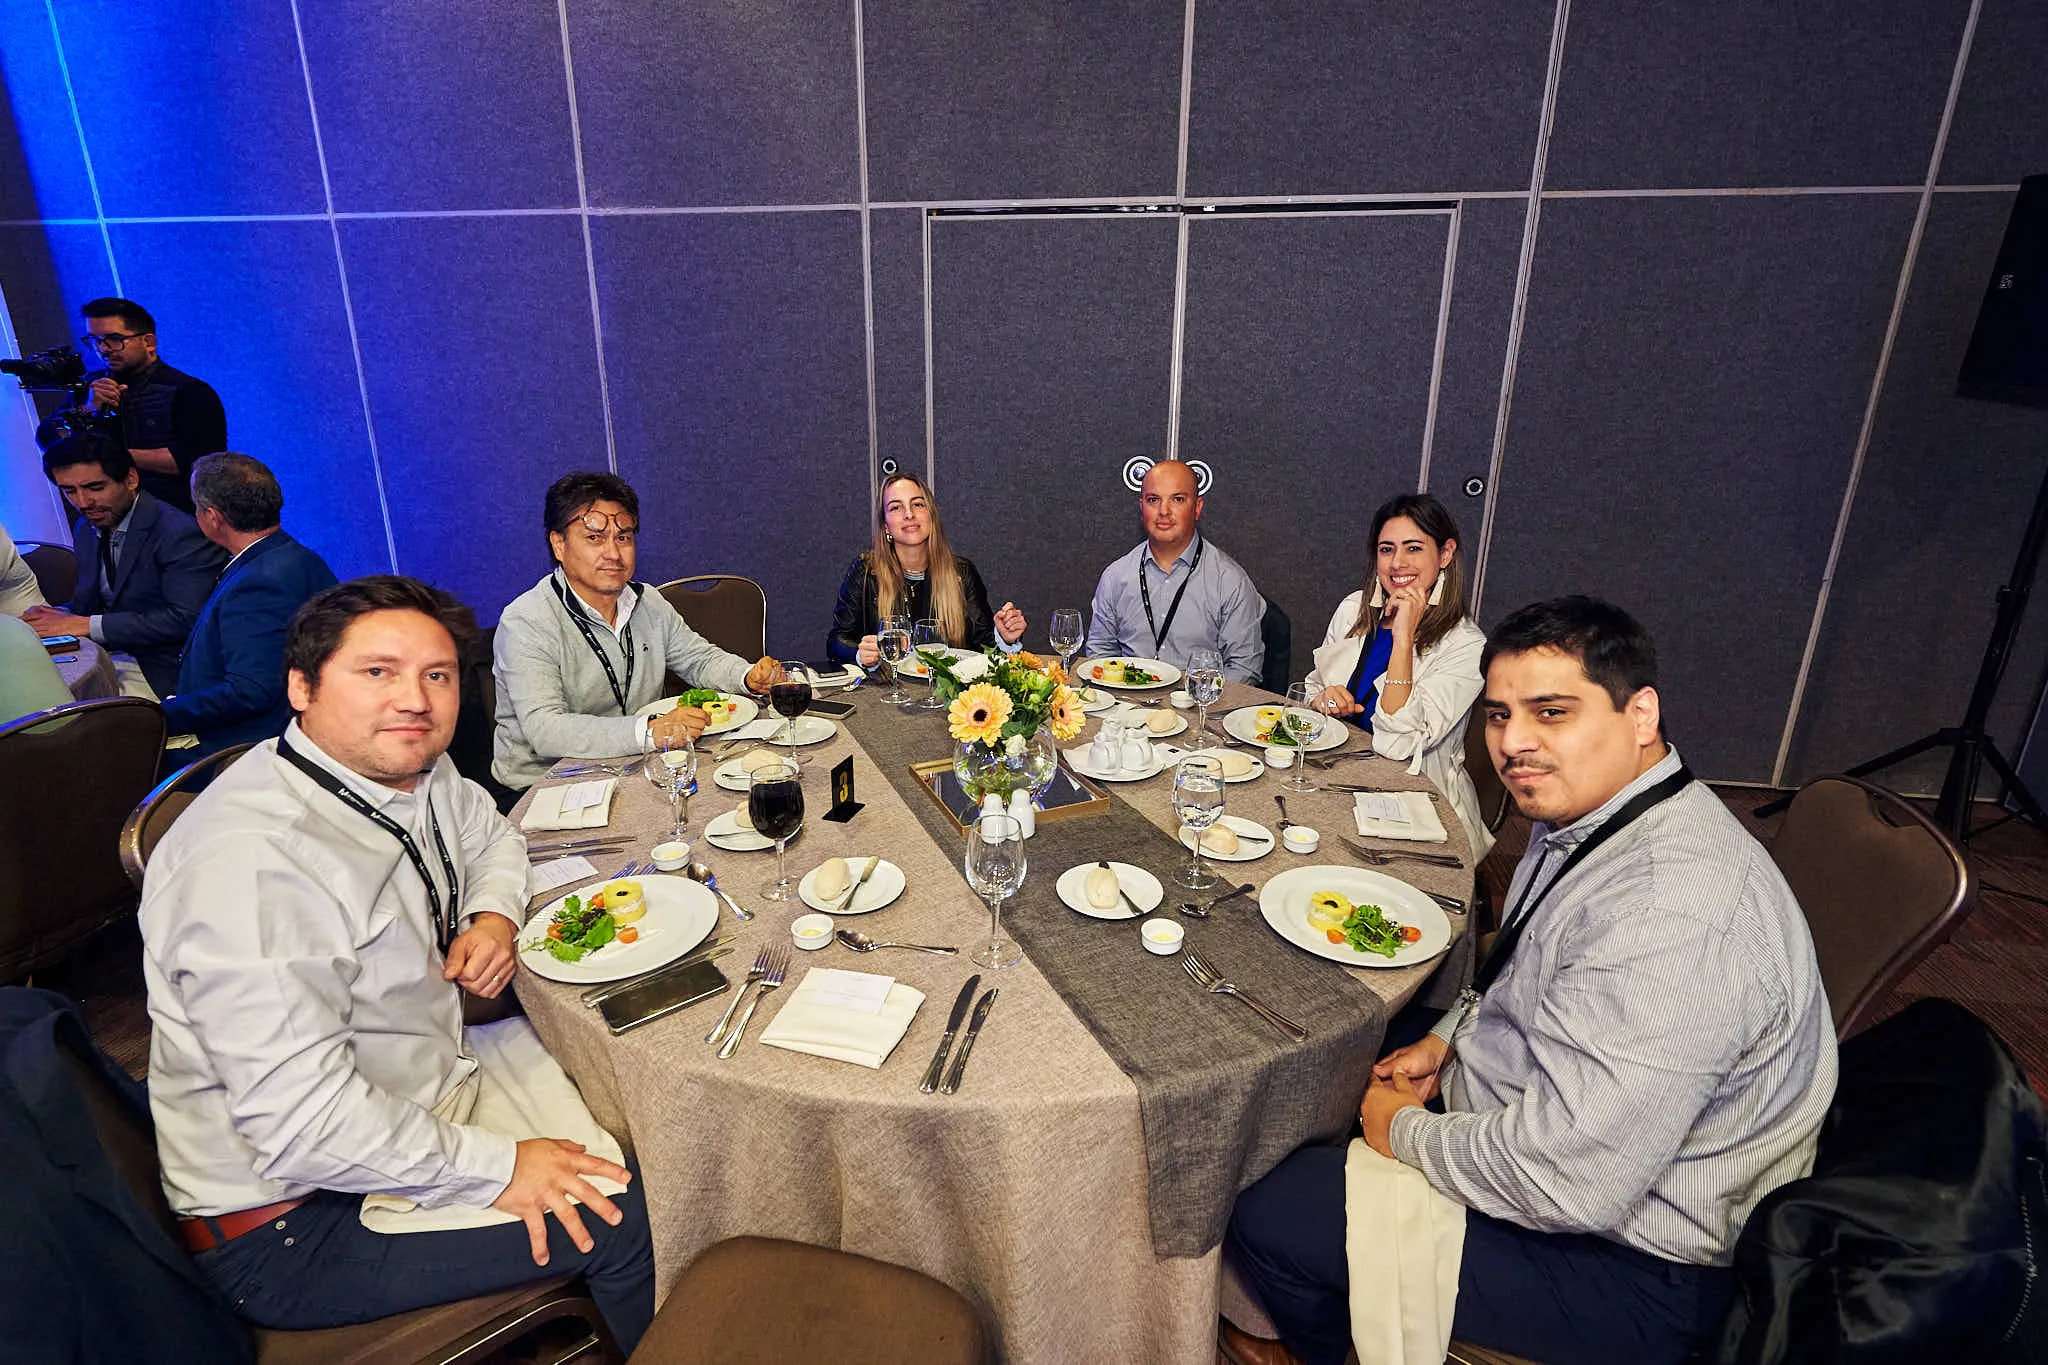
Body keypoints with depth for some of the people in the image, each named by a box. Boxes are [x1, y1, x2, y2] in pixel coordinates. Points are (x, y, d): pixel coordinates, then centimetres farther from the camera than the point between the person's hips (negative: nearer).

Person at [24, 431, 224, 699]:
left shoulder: (181, 533, -15)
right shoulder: (85, 529, 13)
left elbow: (185, 619, -23)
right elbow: (88, 601, 20)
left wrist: (87, 625, -19)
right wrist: (60, 616, -4)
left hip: (156, 674, -8)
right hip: (102, 655, 8)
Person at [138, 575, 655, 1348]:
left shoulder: (413, 772, -3)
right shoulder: (254, 863, -30)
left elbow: (489, 835, 20)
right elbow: (301, 1121, -32)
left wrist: (494, 915, -2)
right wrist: (496, 1169, -23)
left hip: (416, 1101, 9)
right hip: (291, 1225, -9)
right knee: (625, 1213, -15)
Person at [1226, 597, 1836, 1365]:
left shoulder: (1671, 916, -35)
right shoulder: (1585, 813, -2)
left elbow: (1564, 1182, -35)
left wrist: (1404, 1133, -18)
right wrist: (1446, 1041, 3)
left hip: (1626, 1265, -10)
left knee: (1274, 1215, -12)